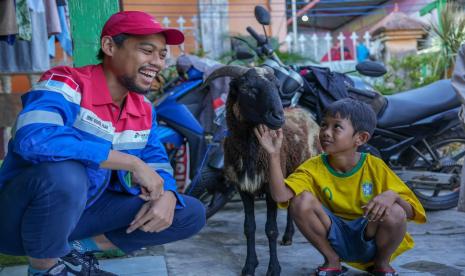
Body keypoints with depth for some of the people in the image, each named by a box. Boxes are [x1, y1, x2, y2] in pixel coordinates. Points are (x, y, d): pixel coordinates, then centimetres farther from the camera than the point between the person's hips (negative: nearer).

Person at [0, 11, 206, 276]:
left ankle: (77, 249, 3)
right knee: (64, 174, -40)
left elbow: (157, 162, 8)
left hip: (84, 212, 7)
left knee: (191, 214, 1)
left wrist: (166, 195, -18)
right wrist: (133, 163, -34)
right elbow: (33, 139, -39)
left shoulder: (144, 110, 2)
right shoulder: (66, 83, -21)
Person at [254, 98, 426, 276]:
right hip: (336, 240, 1)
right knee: (301, 201, -23)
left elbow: (411, 211, -11)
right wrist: (274, 155, -33)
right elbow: (280, 196, -26)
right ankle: (332, 261, -1)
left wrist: (392, 195, -32)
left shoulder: (375, 167, -13)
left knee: (394, 213, -32)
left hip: (370, 240, -1)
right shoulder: (313, 168, -10)